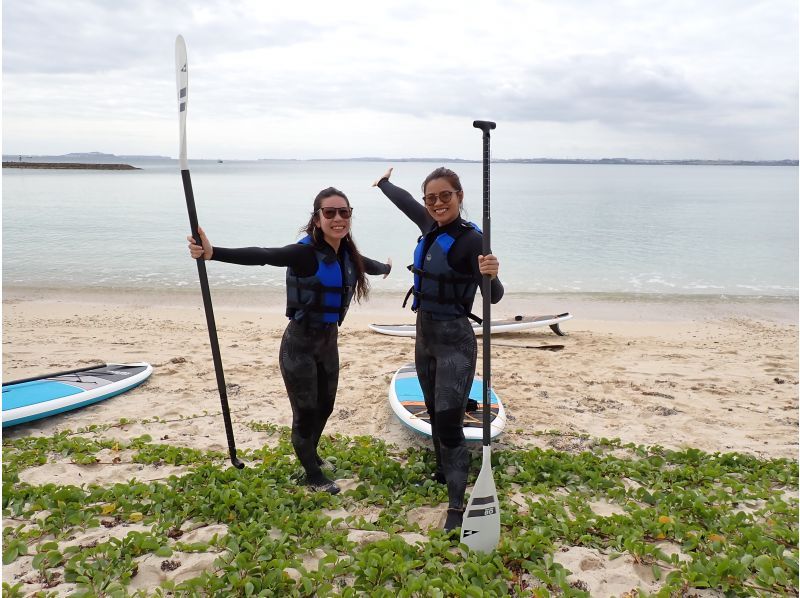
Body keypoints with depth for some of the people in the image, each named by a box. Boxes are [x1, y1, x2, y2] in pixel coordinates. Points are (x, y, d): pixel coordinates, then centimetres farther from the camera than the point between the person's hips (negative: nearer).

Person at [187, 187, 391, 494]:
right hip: (301, 344, -7)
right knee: (305, 412, 6)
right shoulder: (306, 252, -20)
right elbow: (262, 255, -36)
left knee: (325, 407, 19)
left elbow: (366, 264, 26)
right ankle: (312, 473, 30)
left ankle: (311, 455, 47)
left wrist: (386, 267, 48)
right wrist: (213, 252, -52)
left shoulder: (346, 253, 2)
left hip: (329, 341, 7)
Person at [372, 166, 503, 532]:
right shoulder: (431, 227, 5)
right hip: (425, 336, 8)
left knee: (449, 422, -11)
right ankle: (442, 474, 36)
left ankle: (457, 506, -5)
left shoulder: (471, 239, -16)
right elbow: (405, 201, 26)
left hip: (454, 340, -8)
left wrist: (491, 276, -44)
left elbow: (494, 297, -22)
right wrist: (384, 183, 44)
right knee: (435, 415, 18)